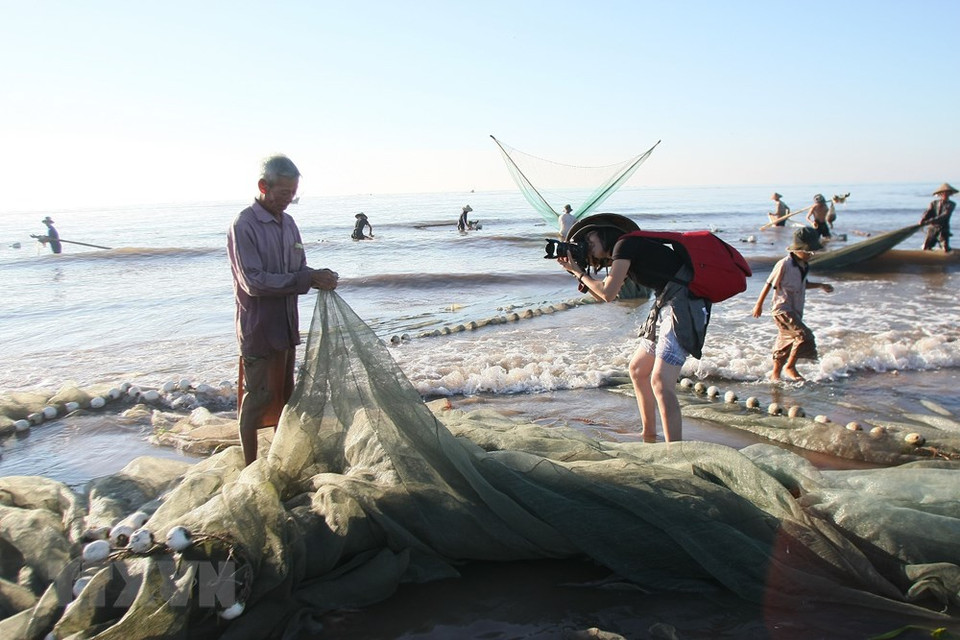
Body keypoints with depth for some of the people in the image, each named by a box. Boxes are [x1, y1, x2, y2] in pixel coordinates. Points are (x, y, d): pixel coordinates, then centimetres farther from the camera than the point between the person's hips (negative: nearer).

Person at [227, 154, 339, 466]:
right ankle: (251, 467, 13)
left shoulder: (287, 223, 8)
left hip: (286, 324, 8)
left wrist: (318, 277, -13)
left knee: (283, 393, 17)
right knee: (257, 397, 0)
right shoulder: (244, 226, -16)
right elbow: (253, 282, -23)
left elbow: (299, 270, 11)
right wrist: (308, 279, -26)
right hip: (258, 327, -7)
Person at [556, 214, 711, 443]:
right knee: (637, 370, 19)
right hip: (666, 306, 11)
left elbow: (608, 293, -14)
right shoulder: (621, 258, 20)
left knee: (660, 382, -20)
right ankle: (649, 436, 33)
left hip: (685, 306, -11)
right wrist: (577, 271, 16)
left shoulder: (625, 244, -9)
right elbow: (602, 296, 24)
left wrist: (579, 271, 0)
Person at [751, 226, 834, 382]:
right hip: (782, 309, -9)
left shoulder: (803, 265, 11)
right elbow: (769, 284, -10)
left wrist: (821, 285, 17)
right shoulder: (784, 264, -15)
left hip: (796, 311, 9)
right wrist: (759, 304, -7)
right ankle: (790, 367, -5)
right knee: (804, 335, -19)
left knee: (786, 341, 13)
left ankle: (775, 374, 24)